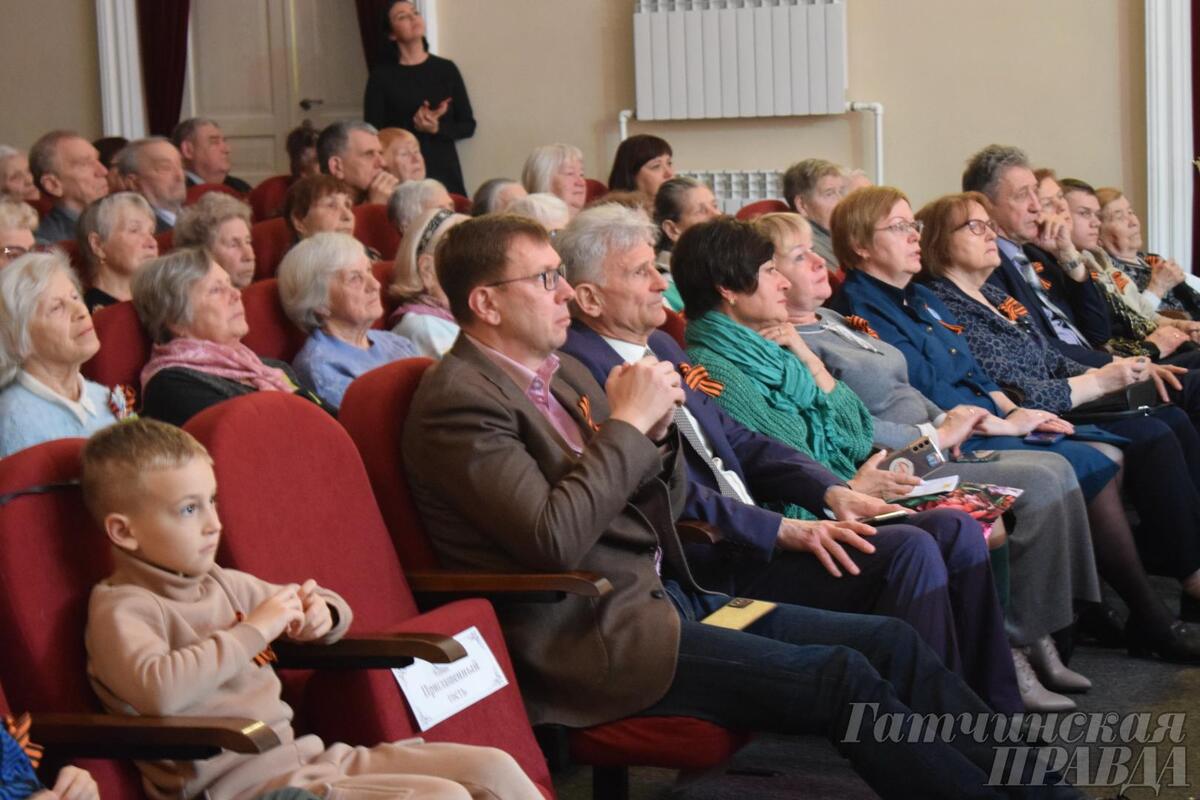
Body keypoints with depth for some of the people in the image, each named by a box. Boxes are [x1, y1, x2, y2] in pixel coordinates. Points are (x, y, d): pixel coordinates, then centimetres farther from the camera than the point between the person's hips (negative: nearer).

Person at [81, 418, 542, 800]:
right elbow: (157, 692, -30)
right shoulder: (120, 608, -7)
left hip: (305, 757, 9)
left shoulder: (222, 585, 17)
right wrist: (253, 630, -20)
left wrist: (322, 613, 6)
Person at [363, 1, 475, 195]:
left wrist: (437, 128, -11)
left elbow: (468, 126, 7)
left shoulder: (446, 69, 7)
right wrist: (414, 126, -16)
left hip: (445, 171, 2)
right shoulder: (382, 76, 1)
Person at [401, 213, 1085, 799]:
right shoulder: (458, 401, -12)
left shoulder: (561, 373, 15)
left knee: (891, 642, -2)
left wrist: (657, 431, -3)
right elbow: (554, 539, -24)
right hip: (590, 638, -9)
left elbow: (664, 507, 17)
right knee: (840, 677, -20)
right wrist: (628, 421, -16)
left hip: (663, 593, 9)